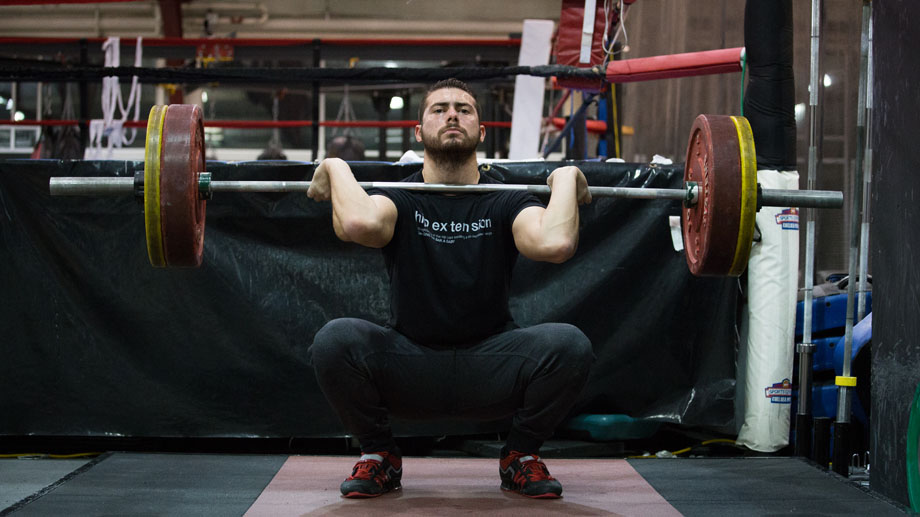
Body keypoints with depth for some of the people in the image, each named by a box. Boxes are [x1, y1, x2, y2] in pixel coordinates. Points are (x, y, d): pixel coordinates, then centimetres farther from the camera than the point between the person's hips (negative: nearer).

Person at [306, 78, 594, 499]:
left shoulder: (505, 203, -2)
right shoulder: (399, 199, -3)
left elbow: (556, 243, -27)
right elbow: (360, 224, -31)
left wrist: (565, 179, -13)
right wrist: (337, 169, -14)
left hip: (491, 371, 0)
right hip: (407, 369, 0)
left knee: (570, 345, -28)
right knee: (334, 341, -30)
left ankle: (520, 457, 3)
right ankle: (379, 457, 1)